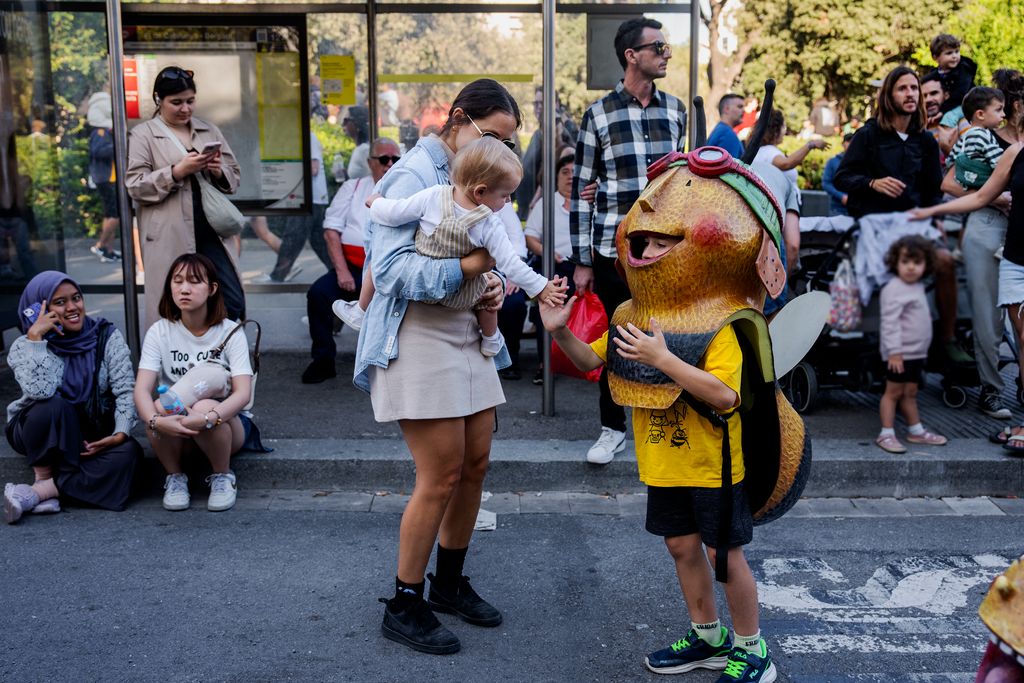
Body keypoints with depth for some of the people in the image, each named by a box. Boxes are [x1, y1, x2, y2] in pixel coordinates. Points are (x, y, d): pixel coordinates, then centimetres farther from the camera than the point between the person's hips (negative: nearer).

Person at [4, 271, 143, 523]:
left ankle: (37, 493, -29)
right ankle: (43, 478, -16)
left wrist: (120, 433, -27)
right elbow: (39, 392, -30)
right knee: (53, 405, -35)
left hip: (92, 435, 2)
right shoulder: (25, 346, -9)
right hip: (44, 436, -2)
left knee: (129, 452, -30)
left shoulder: (107, 337, -6)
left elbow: (125, 391, -13)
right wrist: (35, 338, -28)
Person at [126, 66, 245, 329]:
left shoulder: (209, 131, 16)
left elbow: (234, 176, 18)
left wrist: (219, 172, -5)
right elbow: (135, 186, -5)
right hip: (169, 237, -4)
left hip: (210, 231, 4)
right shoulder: (142, 135, 3)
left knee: (233, 302, 0)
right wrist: (177, 172, -16)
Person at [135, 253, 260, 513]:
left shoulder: (230, 331, -9)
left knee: (204, 408, -35)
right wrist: (156, 421, -38)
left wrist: (208, 417, -41)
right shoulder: (160, 332, -5)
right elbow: (142, 390, -15)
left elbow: (243, 392, -21)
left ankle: (223, 477, -8)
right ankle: (175, 477, -6)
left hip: (226, 421, -1)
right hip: (175, 429, 2)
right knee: (159, 408, -31)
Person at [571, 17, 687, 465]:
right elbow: (581, 189, -1)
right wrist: (581, 261, -3)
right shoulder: (598, 114, -2)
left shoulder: (674, 110, 8)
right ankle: (613, 428, 24)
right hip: (613, 248, -2)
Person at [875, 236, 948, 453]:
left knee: (910, 393, 16)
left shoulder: (917, 287, 12)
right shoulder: (894, 289, -17)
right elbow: (890, 322, -22)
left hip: (917, 352, 9)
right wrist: (894, 351, -26)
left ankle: (916, 431, 24)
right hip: (900, 353, -9)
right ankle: (886, 434, 0)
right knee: (893, 392, -4)